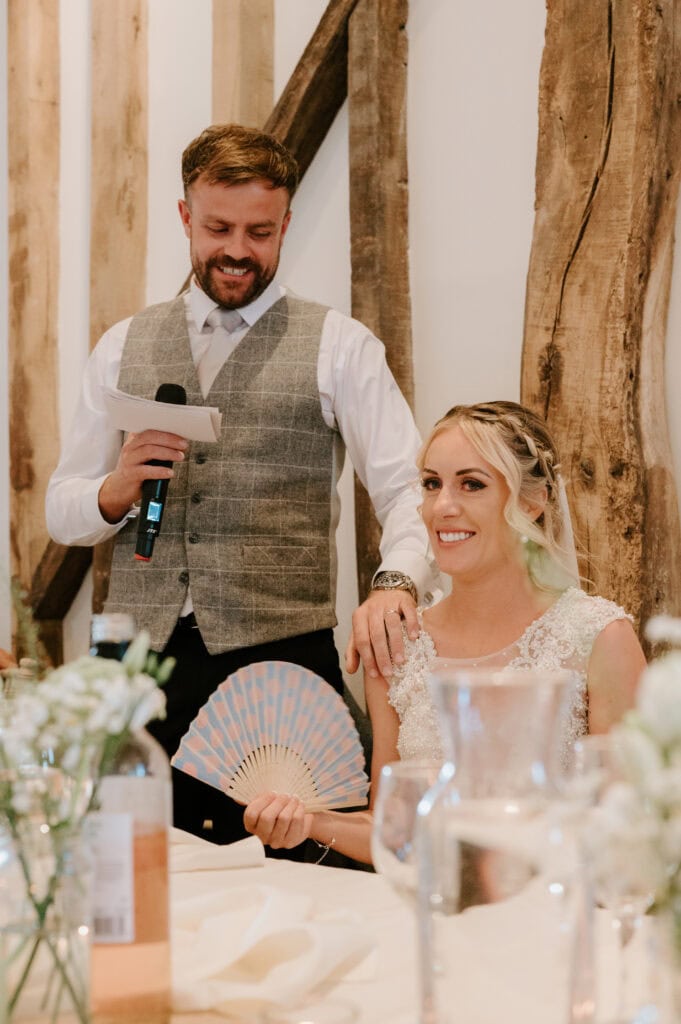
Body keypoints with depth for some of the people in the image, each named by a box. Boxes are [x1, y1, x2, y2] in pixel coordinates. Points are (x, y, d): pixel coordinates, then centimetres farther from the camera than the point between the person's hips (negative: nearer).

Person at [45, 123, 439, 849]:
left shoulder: (339, 347, 4)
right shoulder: (123, 347, 13)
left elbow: (408, 489, -5)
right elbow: (61, 511, 15)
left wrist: (396, 582, -25)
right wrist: (116, 489, -7)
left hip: (279, 658, -2)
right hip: (143, 654, 3)